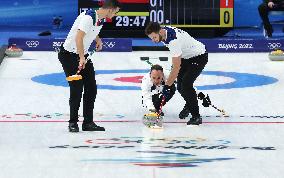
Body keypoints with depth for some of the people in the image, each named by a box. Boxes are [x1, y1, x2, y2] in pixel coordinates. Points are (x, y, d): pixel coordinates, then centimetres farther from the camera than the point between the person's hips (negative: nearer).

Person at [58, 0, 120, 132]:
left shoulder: (101, 20, 4)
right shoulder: (89, 17, -25)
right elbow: (79, 38, -34)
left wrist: (98, 39, 16)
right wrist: (81, 58, -39)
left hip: (83, 55, 9)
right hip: (69, 55, -9)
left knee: (91, 88, 4)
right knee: (77, 89, -10)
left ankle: (88, 122, 11)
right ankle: (73, 122, 2)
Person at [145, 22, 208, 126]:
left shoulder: (173, 41, -36)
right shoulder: (165, 30, -8)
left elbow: (177, 67, -34)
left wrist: (167, 86, -31)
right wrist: (174, 64, 20)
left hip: (199, 57, -9)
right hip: (186, 56, 9)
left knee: (186, 84, -22)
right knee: (180, 85, 11)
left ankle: (196, 116, -16)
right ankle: (189, 105, 40)